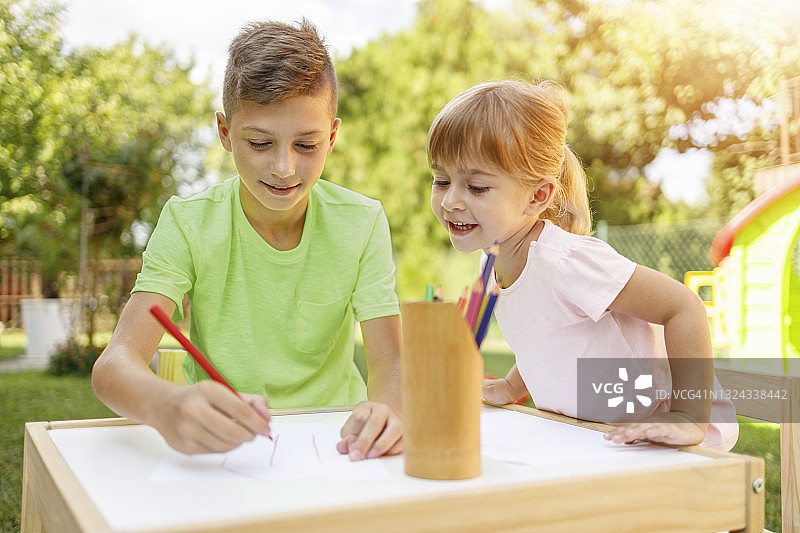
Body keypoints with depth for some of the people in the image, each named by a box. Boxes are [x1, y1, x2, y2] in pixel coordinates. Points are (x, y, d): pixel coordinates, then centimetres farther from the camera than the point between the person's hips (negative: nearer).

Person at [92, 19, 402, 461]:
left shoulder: (362, 224, -6)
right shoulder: (188, 223, -9)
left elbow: (390, 362, -12)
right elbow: (114, 364, -20)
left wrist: (386, 409, -36)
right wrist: (168, 407, -44)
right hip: (216, 449, 0)